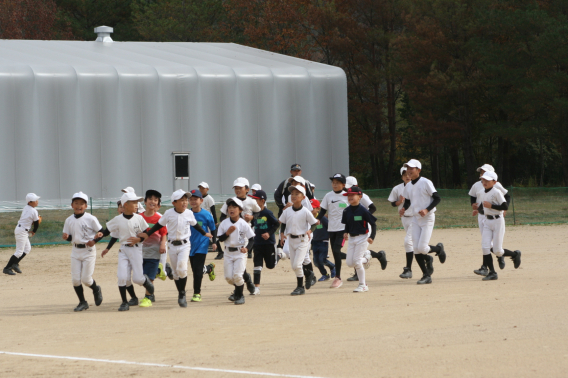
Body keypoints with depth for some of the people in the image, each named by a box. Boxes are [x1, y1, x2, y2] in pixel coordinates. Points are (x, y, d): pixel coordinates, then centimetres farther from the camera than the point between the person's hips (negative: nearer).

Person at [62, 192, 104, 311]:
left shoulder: (90, 219, -8)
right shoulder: (69, 220, 5)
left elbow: (101, 231, -2)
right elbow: (68, 237, 13)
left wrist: (95, 239, -18)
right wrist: (66, 237, -10)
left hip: (88, 251, -4)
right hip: (75, 251, 4)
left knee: (86, 279, -6)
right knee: (75, 279, 0)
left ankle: (96, 290, 27)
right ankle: (82, 302, 15)